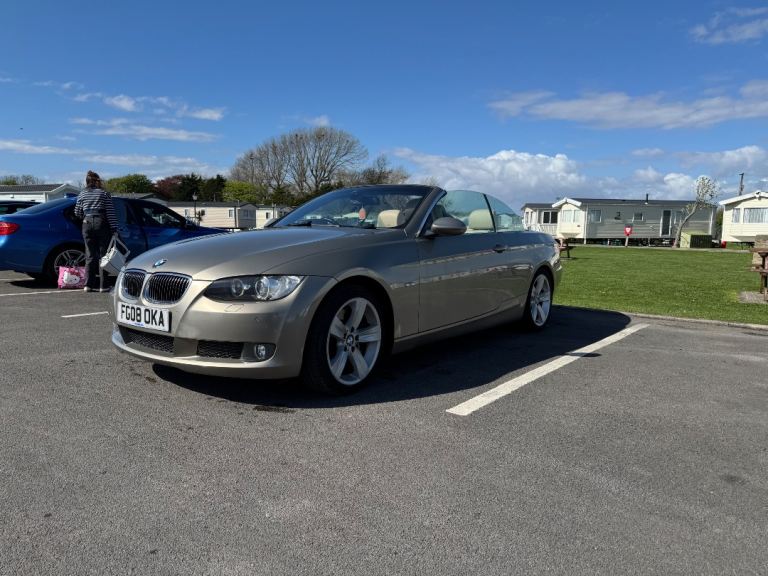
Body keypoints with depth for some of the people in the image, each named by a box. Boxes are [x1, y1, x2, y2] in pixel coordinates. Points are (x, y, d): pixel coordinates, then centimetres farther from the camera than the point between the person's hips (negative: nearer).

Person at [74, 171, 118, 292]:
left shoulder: (82, 195, 11)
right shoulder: (104, 194, 3)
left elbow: (77, 213, 13)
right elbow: (111, 213, -4)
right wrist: (114, 229, -5)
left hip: (87, 224, 3)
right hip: (102, 224, -3)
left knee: (90, 255, 7)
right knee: (103, 255, 1)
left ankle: (89, 285, 5)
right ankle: (103, 285, -2)